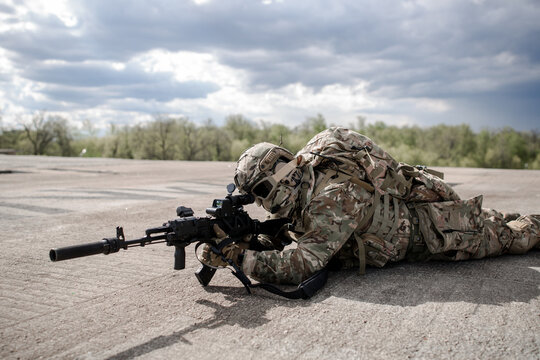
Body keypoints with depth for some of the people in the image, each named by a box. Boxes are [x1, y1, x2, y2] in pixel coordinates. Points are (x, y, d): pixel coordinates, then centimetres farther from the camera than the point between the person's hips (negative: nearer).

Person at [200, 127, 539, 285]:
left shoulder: (333, 198, -40)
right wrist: (254, 242, -25)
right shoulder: (300, 182, -14)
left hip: (433, 225, -6)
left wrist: (237, 255, -47)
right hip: (403, 203, 6)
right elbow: (282, 230, -5)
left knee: (506, 235, 18)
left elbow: (303, 265, -45)